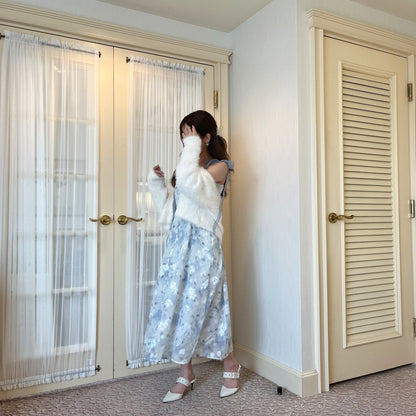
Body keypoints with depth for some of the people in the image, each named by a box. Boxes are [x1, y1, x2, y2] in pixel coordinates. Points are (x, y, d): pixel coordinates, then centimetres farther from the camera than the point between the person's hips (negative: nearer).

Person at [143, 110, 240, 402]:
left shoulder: (219, 167, -2)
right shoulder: (188, 168, 17)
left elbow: (190, 181, -25)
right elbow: (169, 213, 17)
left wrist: (193, 147, -13)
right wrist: (157, 183, 9)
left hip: (202, 244, -7)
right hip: (179, 243, 7)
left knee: (200, 305, -1)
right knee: (177, 304, 6)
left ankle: (231, 364, 25)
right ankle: (186, 374, 23)